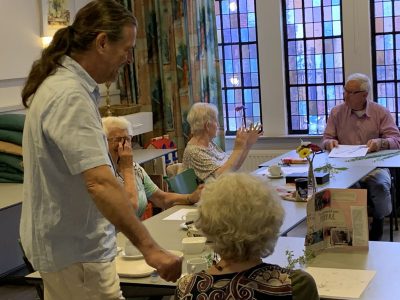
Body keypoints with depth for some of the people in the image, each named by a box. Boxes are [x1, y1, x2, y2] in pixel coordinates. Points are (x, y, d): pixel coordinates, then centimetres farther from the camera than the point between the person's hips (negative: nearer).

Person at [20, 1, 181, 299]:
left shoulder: (61, 83, 8)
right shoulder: (70, 97, -24)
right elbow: (100, 183, -33)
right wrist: (149, 248, -33)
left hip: (62, 241, 10)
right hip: (75, 251, -10)